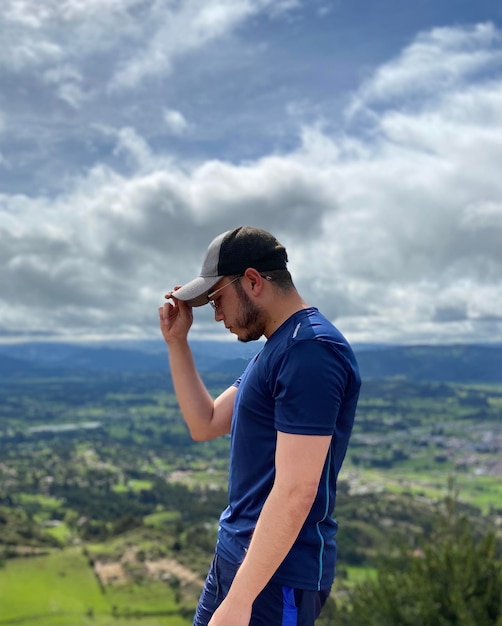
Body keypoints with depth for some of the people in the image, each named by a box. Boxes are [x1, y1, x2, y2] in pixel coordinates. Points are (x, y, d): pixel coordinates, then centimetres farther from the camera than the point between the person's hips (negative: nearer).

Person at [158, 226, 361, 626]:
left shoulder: (310, 349, -20)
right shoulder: (277, 347, 11)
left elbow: (295, 492, -25)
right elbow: (205, 425, 15)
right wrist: (177, 341, 7)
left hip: (278, 570, -9)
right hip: (236, 553, 9)